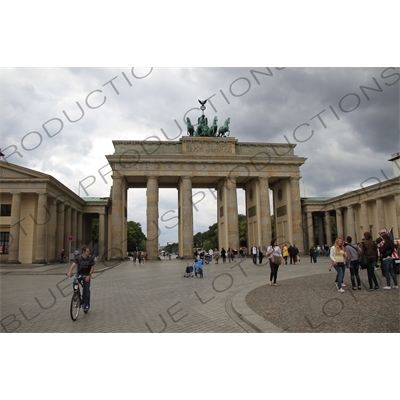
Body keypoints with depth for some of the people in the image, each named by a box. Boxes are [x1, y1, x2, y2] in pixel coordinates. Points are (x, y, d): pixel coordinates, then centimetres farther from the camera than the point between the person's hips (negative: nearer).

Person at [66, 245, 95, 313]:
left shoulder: (91, 258, -8)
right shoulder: (78, 258, -10)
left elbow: (92, 268, -5)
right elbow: (73, 265, -23)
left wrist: (89, 276, -17)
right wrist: (69, 272, -40)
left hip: (87, 275, 0)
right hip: (79, 274, 0)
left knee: (86, 290, -2)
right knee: (75, 284, -28)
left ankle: (86, 305, 10)